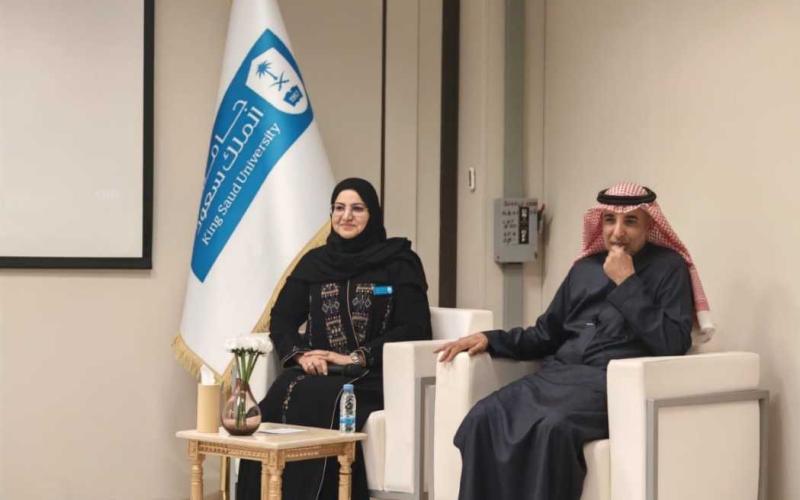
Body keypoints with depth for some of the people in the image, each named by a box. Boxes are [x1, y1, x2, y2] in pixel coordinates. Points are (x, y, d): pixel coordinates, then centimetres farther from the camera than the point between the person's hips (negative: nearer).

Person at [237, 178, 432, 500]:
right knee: (278, 399, -30)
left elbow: (414, 329, -5)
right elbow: (281, 319, 12)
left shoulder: (400, 262, 4)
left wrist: (356, 358, -14)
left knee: (315, 400, -35)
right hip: (316, 371, 4)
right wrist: (301, 354, -10)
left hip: (372, 376, -4)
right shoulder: (314, 262, 17)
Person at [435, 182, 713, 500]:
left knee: (554, 427, -36)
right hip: (560, 374, 6)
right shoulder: (585, 267, 22)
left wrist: (627, 283, -8)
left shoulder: (669, 267, 4)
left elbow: (672, 344, -9)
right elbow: (547, 335, 25)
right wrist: (490, 339, 10)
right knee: (484, 419, -22)